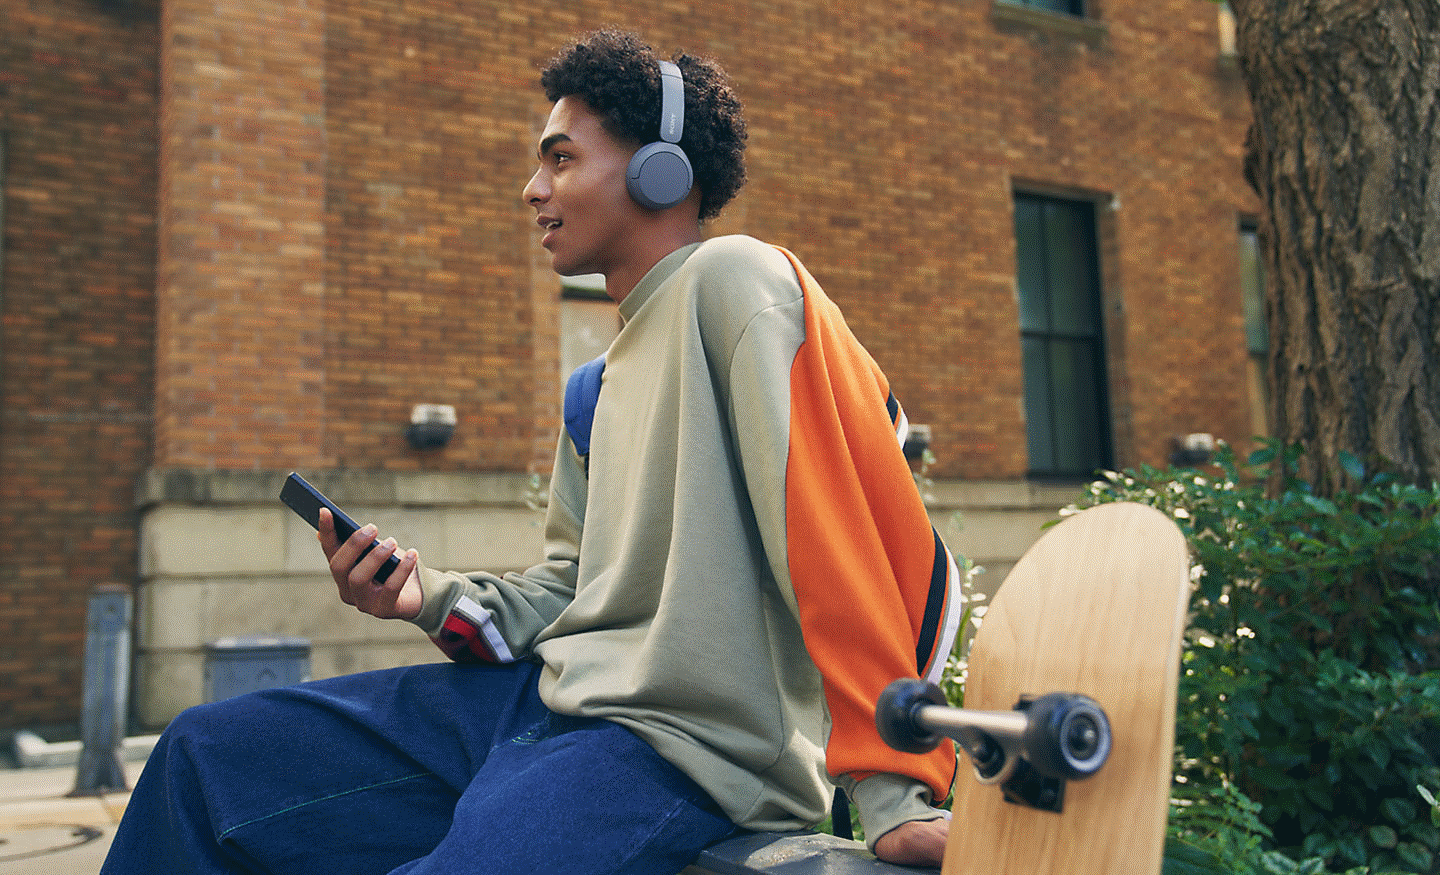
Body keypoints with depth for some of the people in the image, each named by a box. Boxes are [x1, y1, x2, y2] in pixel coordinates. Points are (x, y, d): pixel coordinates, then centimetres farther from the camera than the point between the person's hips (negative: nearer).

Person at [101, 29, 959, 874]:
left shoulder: (733, 280, -10)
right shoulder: (602, 387, 20)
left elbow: (835, 535, -20)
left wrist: (894, 793, -24)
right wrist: (432, 595, 3)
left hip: (677, 744, -9)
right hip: (553, 695, 9)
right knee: (206, 754, 8)